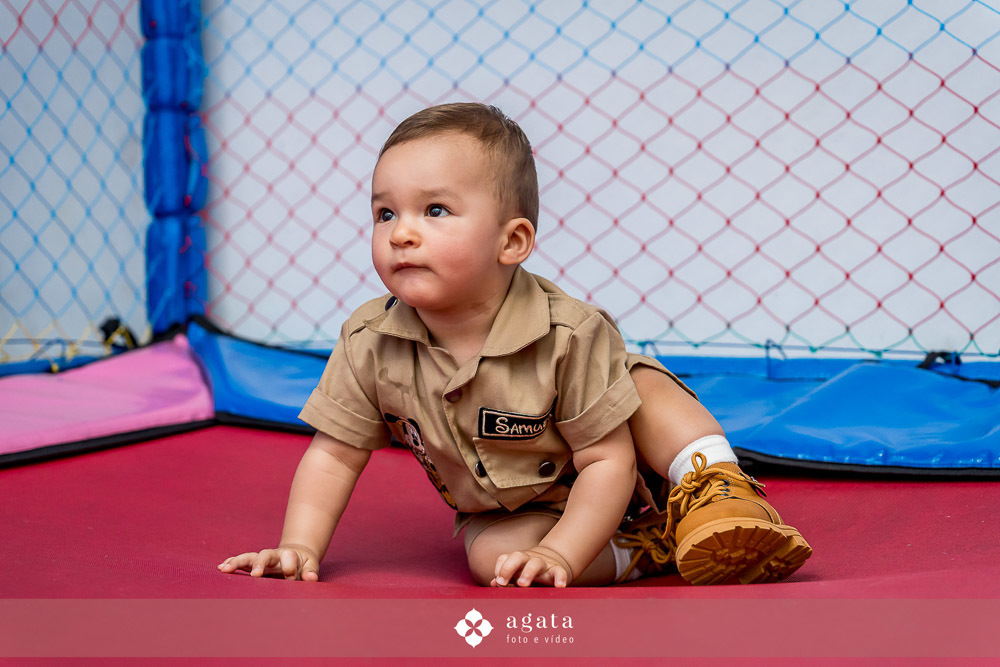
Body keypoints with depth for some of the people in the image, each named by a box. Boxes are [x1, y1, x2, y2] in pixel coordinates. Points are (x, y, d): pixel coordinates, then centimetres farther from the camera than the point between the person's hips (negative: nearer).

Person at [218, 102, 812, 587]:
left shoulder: (569, 334, -32)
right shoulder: (369, 343, -21)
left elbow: (607, 461, -26)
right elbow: (335, 454, -11)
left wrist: (560, 555, -34)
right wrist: (300, 547, -21)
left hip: (599, 491, -3)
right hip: (509, 513, 4)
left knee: (646, 383, -26)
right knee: (492, 555, -27)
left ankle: (715, 489, -16)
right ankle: (641, 555, -16)